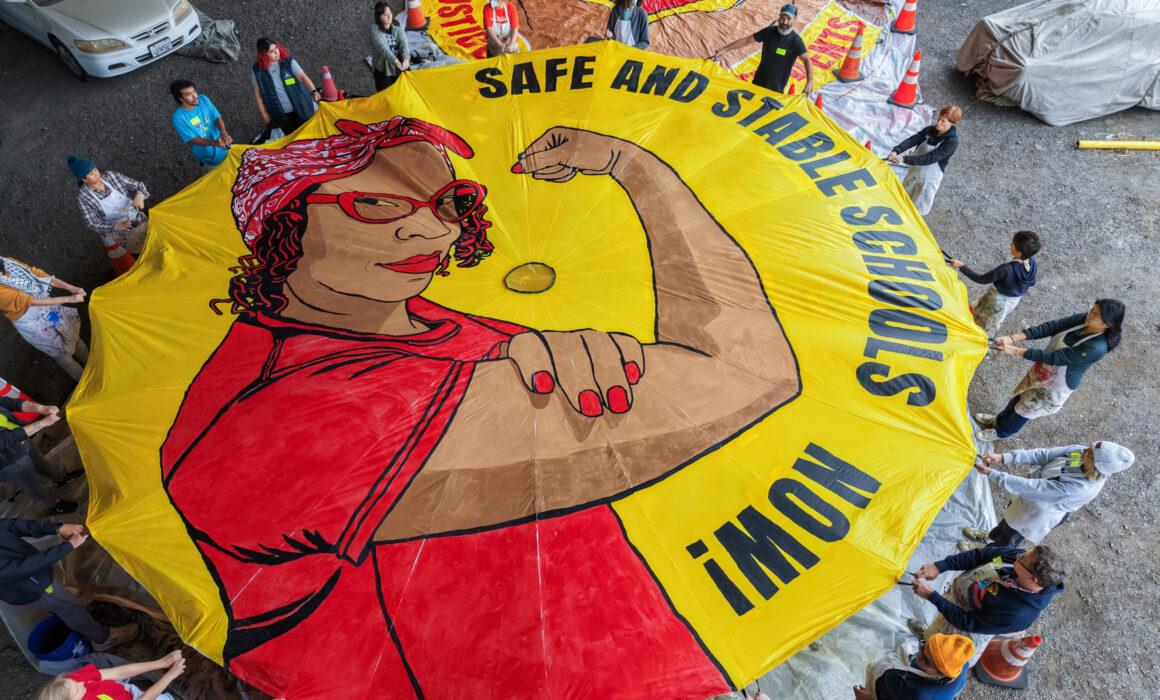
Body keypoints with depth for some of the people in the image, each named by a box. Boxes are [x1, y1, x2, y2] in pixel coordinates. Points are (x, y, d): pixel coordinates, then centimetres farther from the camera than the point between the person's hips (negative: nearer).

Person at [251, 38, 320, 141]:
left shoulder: (289, 62, -7)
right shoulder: (257, 70, -6)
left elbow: (303, 77, -17)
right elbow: (257, 93, 1)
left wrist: (314, 92, -35)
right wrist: (263, 113, 0)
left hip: (300, 109, 1)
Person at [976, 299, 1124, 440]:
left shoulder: (1096, 348, -35)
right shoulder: (1084, 319, -18)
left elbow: (1054, 358, -34)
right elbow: (1051, 326, -19)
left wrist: (1015, 350, -35)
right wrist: (1013, 338, -31)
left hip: (1056, 385, -6)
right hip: (1043, 370, 6)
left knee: (1024, 409, 15)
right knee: (1020, 395, 26)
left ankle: (1001, 433, 42)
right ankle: (999, 420, 52)